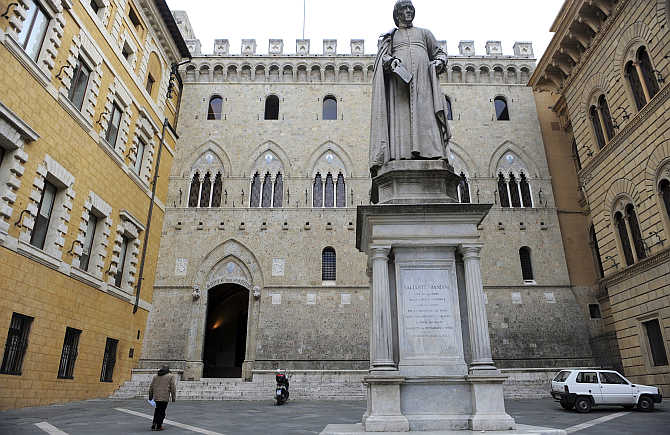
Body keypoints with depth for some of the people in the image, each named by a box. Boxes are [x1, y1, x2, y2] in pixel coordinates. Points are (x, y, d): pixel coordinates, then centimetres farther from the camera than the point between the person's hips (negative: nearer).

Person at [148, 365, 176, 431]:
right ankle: (158, 426, 5)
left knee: (157, 411, 18)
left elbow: (151, 387, 13)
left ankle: (154, 425, 14)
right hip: (164, 397, -4)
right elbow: (173, 388, -3)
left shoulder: (155, 376, 13)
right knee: (162, 412, 3)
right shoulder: (170, 376, 1)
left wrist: (150, 396, 20)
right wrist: (173, 397, 2)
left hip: (156, 396, 4)